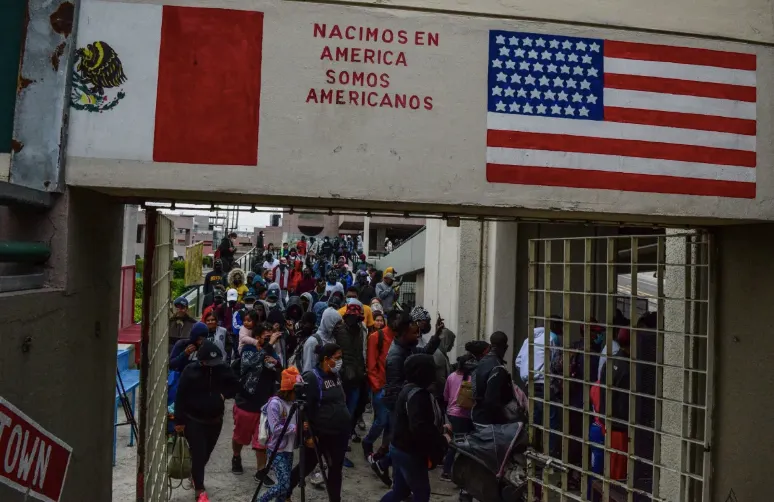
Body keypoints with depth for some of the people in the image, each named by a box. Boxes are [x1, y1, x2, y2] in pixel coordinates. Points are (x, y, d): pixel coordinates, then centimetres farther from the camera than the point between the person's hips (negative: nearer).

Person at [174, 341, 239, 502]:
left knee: (206, 454, 16)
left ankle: (195, 476, 42)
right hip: (193, 420, -4)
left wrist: (224, 394, -13)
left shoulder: (222, 369, -5)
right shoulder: (190, 371, -13)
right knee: (198, 455, -7)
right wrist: (179, 420, -10)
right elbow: (180, 396, -10)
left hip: (215, 420, 4)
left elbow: (235, 385, 7)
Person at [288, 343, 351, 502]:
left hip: (340, 433, 7)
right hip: (320, 434, -7)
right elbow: (305, 408, -17)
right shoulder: (311, 378, -16)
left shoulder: (335, 375, 8)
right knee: (307, 466, 9)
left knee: (336, 468, 12)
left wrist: (346, 424, 19)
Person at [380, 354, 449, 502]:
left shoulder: (409, 389, 8)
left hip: (401, 449, 10)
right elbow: (419, 428, -34)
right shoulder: (418, 394, -24)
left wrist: (440, 428, 9)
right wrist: (442, 440, -23)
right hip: (410, 453, -10)